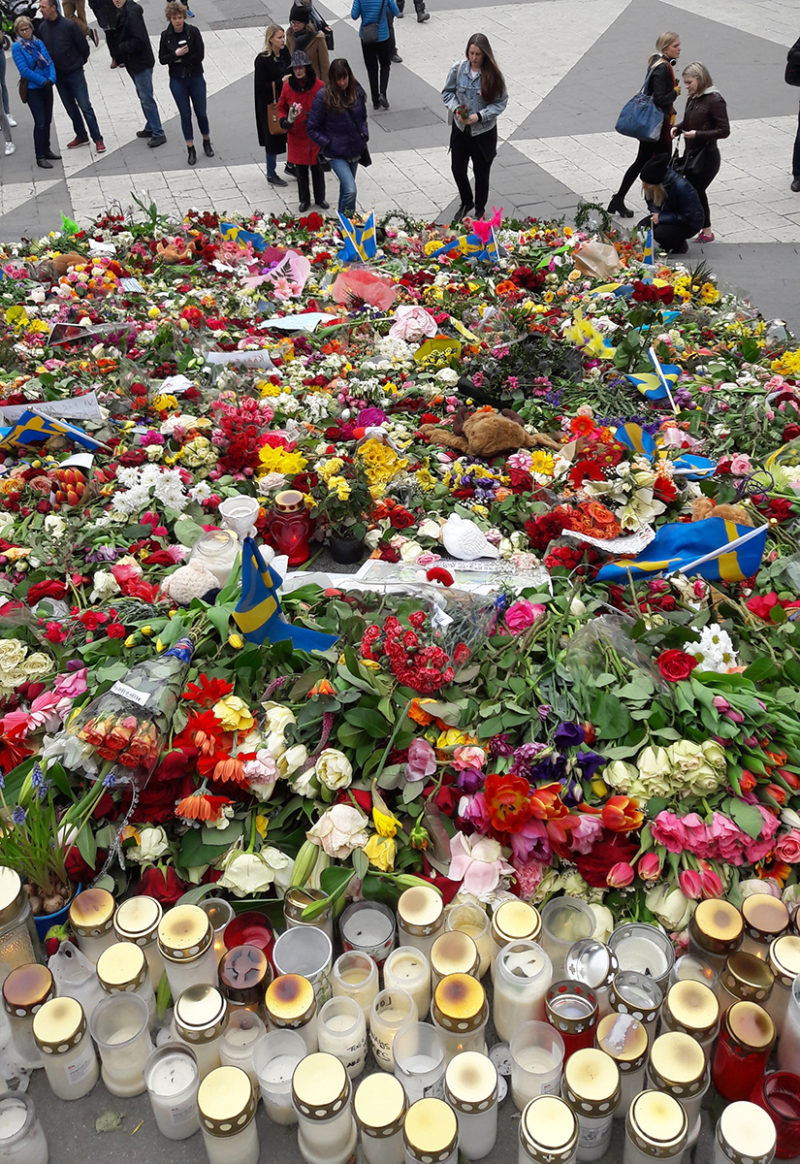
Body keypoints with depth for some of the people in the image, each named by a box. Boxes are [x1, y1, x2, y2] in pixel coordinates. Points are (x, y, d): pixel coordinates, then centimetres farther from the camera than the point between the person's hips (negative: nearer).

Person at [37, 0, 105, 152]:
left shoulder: (69, 25, -14)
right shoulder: (42, 28, 0)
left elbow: (83, 46, -5)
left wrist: (79, 62, 6)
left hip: (75, 73, -5)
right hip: (57, 75, 5)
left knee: (85, 107, -5)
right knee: (70, 109, 12)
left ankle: (98, 139, -1)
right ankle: (81, 136, 25)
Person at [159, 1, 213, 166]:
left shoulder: (193, 31, -6)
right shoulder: (166, 35, -2)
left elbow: (200, 55, -11)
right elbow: (162, 59, -2)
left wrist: (180, 60, -11)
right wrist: (176, 54, -19)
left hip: (196, 78, -1)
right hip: (177, 81, 1)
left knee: (201, 113, 6)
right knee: (185, 115, 3)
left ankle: (207, 141, 29)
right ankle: (190, 149, 12)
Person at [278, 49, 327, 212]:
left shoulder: (319, 86, -10)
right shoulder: (287, 86, -4)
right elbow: (281, 107, 7)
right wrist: (284, 120, -13)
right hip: (296, 136, 1)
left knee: (317, 168, 11)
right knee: (300, 170, 10)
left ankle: (320, 198, 30)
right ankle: (304, 200, 27)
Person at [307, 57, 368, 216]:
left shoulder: (357, 91, 0)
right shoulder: (323, 97, -15)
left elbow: (363, 118, 19)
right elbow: (312, 129, -9)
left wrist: (364, 135, 3)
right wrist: (328, 144, -14)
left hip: (355, 150, 6)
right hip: (336, 154, -6)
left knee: (346, 188, 19)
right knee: (350, 190, -18)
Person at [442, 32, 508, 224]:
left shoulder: (493, 75, -15)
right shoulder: (458, 68, -9)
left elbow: (501, 102, -9)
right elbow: (447, 92, 3)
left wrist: (479, 116, -21)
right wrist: (456, 109, -16)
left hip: (484, 131, -2)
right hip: (460, 129, 2)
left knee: (481, 172, 12)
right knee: (457, 169, 11)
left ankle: (480, 209, 34)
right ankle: (466, 202, 39)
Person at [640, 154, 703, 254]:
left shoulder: (680, 186, -35)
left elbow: (688, 216, -28)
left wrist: (661, 217, -31)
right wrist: (656, 213, -18)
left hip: (689, 223, -7)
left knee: (660, 233, -29)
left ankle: (680, 245, 3)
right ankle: (666, 245, 10)